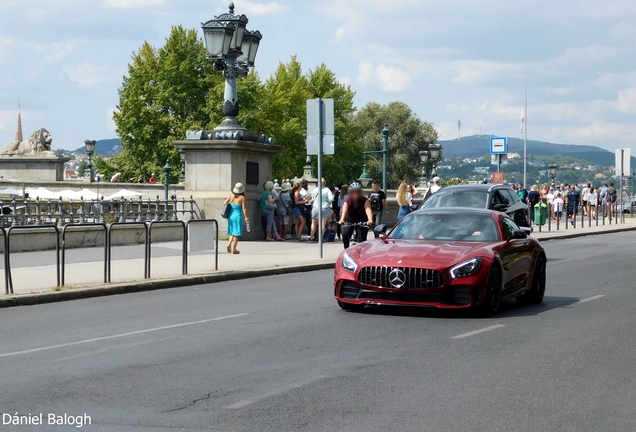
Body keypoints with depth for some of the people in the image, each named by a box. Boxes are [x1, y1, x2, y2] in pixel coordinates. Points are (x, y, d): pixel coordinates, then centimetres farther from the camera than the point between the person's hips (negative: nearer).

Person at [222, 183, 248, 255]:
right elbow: (244, 208, -13)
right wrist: (246, 217, -8)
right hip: (238, 216, -5)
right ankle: (234, 249, 2)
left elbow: (224, 204, 3)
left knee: (232, 232, 20)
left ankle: (229, 244, -1)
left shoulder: (231, 196, 1)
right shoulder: (242, 197, -12)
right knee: (236, 233, 3)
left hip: (231, 216, 5)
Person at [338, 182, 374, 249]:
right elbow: (344, 210, -33)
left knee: (362, 239, -15)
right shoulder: (347, 200, -16)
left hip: (362, 221, -1)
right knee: (345, 234, -21)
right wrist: (342, 220, -54)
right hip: (350, 220, 1)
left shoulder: (364, 200, -19)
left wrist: (370, 220, -56)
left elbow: (368, 209, -36)